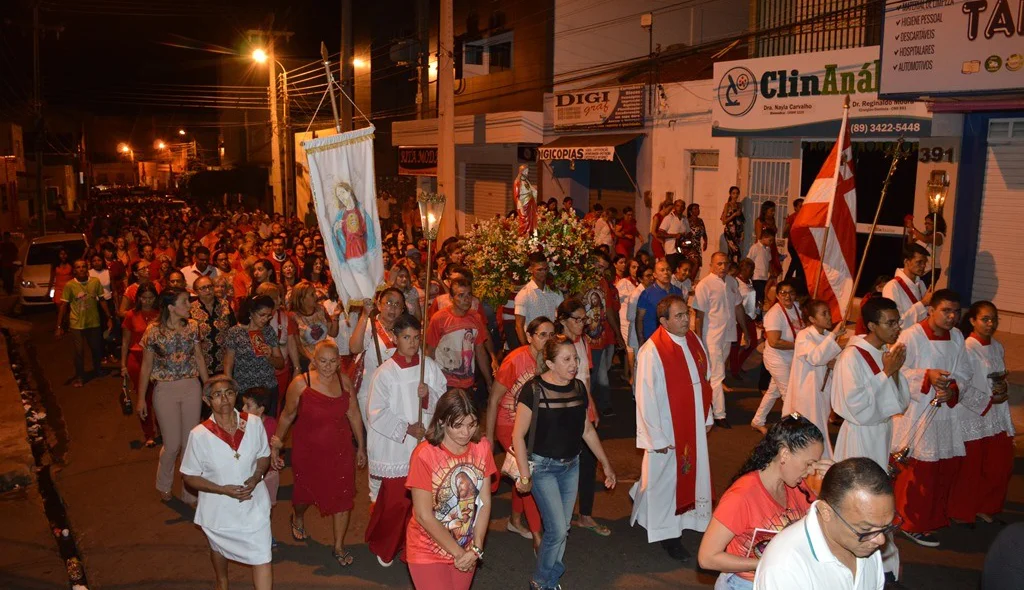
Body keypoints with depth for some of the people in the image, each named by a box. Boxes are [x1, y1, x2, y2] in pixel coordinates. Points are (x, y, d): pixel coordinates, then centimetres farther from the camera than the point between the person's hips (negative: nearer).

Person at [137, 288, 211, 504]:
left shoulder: (192, 326, -1)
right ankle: (164, 486, 33)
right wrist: (141, 398, -2)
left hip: (192, 387, 3)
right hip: (165, 390, -3)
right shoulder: (154, 331, -11)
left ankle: (190, 493, 23)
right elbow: (146, 366, -3)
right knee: (173, 444, 3)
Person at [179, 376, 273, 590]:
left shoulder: (253, 423, -15)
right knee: (219, 548, 28)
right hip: (219, 506, 0)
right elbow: (189, 477, -11)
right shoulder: (199, 435, -21)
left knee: (262, 555, -6)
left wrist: (256, 477, -18)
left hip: (253, 502, 0)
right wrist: (223, 490, -23)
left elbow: (264, 455, 2)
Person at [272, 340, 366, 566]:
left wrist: (361, 446, 10)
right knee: (305, 491, 19)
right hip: (308, 450, -1)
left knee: (342, 496, 4)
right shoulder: (300, 383, -16)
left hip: (340, 449, 2)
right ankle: (297, 518, 57)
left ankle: (339, 547, 24)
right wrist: (275, 444, -1)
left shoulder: (344, 382, -7)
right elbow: (287, 416, -3)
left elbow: (353, 414, 4)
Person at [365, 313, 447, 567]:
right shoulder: (385, 372, -9)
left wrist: (428, 395, -17)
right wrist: (406, 428, -12)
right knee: (395, 500, 4)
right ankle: (382, 546, 28)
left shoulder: (430, 366, 0)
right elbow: (376, 413, -9)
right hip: (395, 448, -3)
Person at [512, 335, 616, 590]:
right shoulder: (534, 389, -18)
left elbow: (587, 429, 11)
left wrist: (606, 464, 14)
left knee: (562, 528, 12)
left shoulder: (578, 388, 0)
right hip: (543, 466, -5)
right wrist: (525, 474, -16)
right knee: (557, 529, -8)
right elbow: (518, 435, -15)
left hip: (571, 465, 6)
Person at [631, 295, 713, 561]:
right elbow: (646, 398, -19)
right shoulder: (651, 352, -22)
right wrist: (657, 437, -15)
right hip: (667, 429, -6)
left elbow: (704, 381, 11)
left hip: (694, 425, 7)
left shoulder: (694, 341, 0)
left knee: (693, 472, 18)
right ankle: (666, 533, 24)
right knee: (665, 479, 8)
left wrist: (707, 417, 12)